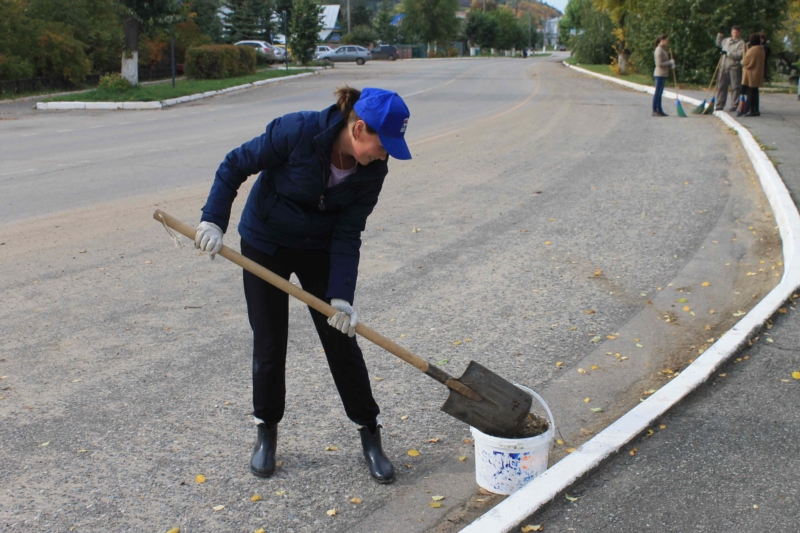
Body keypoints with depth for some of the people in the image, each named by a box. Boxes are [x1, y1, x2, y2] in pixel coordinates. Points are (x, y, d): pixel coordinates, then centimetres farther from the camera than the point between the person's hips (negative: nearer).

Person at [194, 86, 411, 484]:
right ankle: (266, 430, 25)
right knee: (269, 344, 3)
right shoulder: (297, 131, -28)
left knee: (342, 340, 1)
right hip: (265, 245, -2)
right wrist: (214, 220, -25)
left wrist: (340, 296, -21)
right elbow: (235, 166, -17)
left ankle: (370, 434, 15)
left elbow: (348, 234, -14)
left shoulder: (372, 170, -16)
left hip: (319, 250, 3)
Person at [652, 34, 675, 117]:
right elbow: (659, 64, -20)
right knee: (657, 92, -7)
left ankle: (659, 110, 13)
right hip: (660, 74, -10)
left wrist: (671, 64, 3)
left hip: (663, 74, 10)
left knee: (660, 93, 10)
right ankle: (654, 111, -4)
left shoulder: (663, 49, 15)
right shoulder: (659, 50, -15)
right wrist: (670, 62, -11)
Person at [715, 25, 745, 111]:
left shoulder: (741, 43, -3)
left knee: (735, 87, -4)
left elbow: (740, 55, -15)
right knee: (721, 86, 6)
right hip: (724, 66, 6)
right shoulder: (727, 40, 16)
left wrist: (728, 53, -17)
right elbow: (719, 43, 36)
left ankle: (734, 105, 0)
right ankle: (720, 105, 11)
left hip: (735, 68, -6)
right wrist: (720, 34, 25)